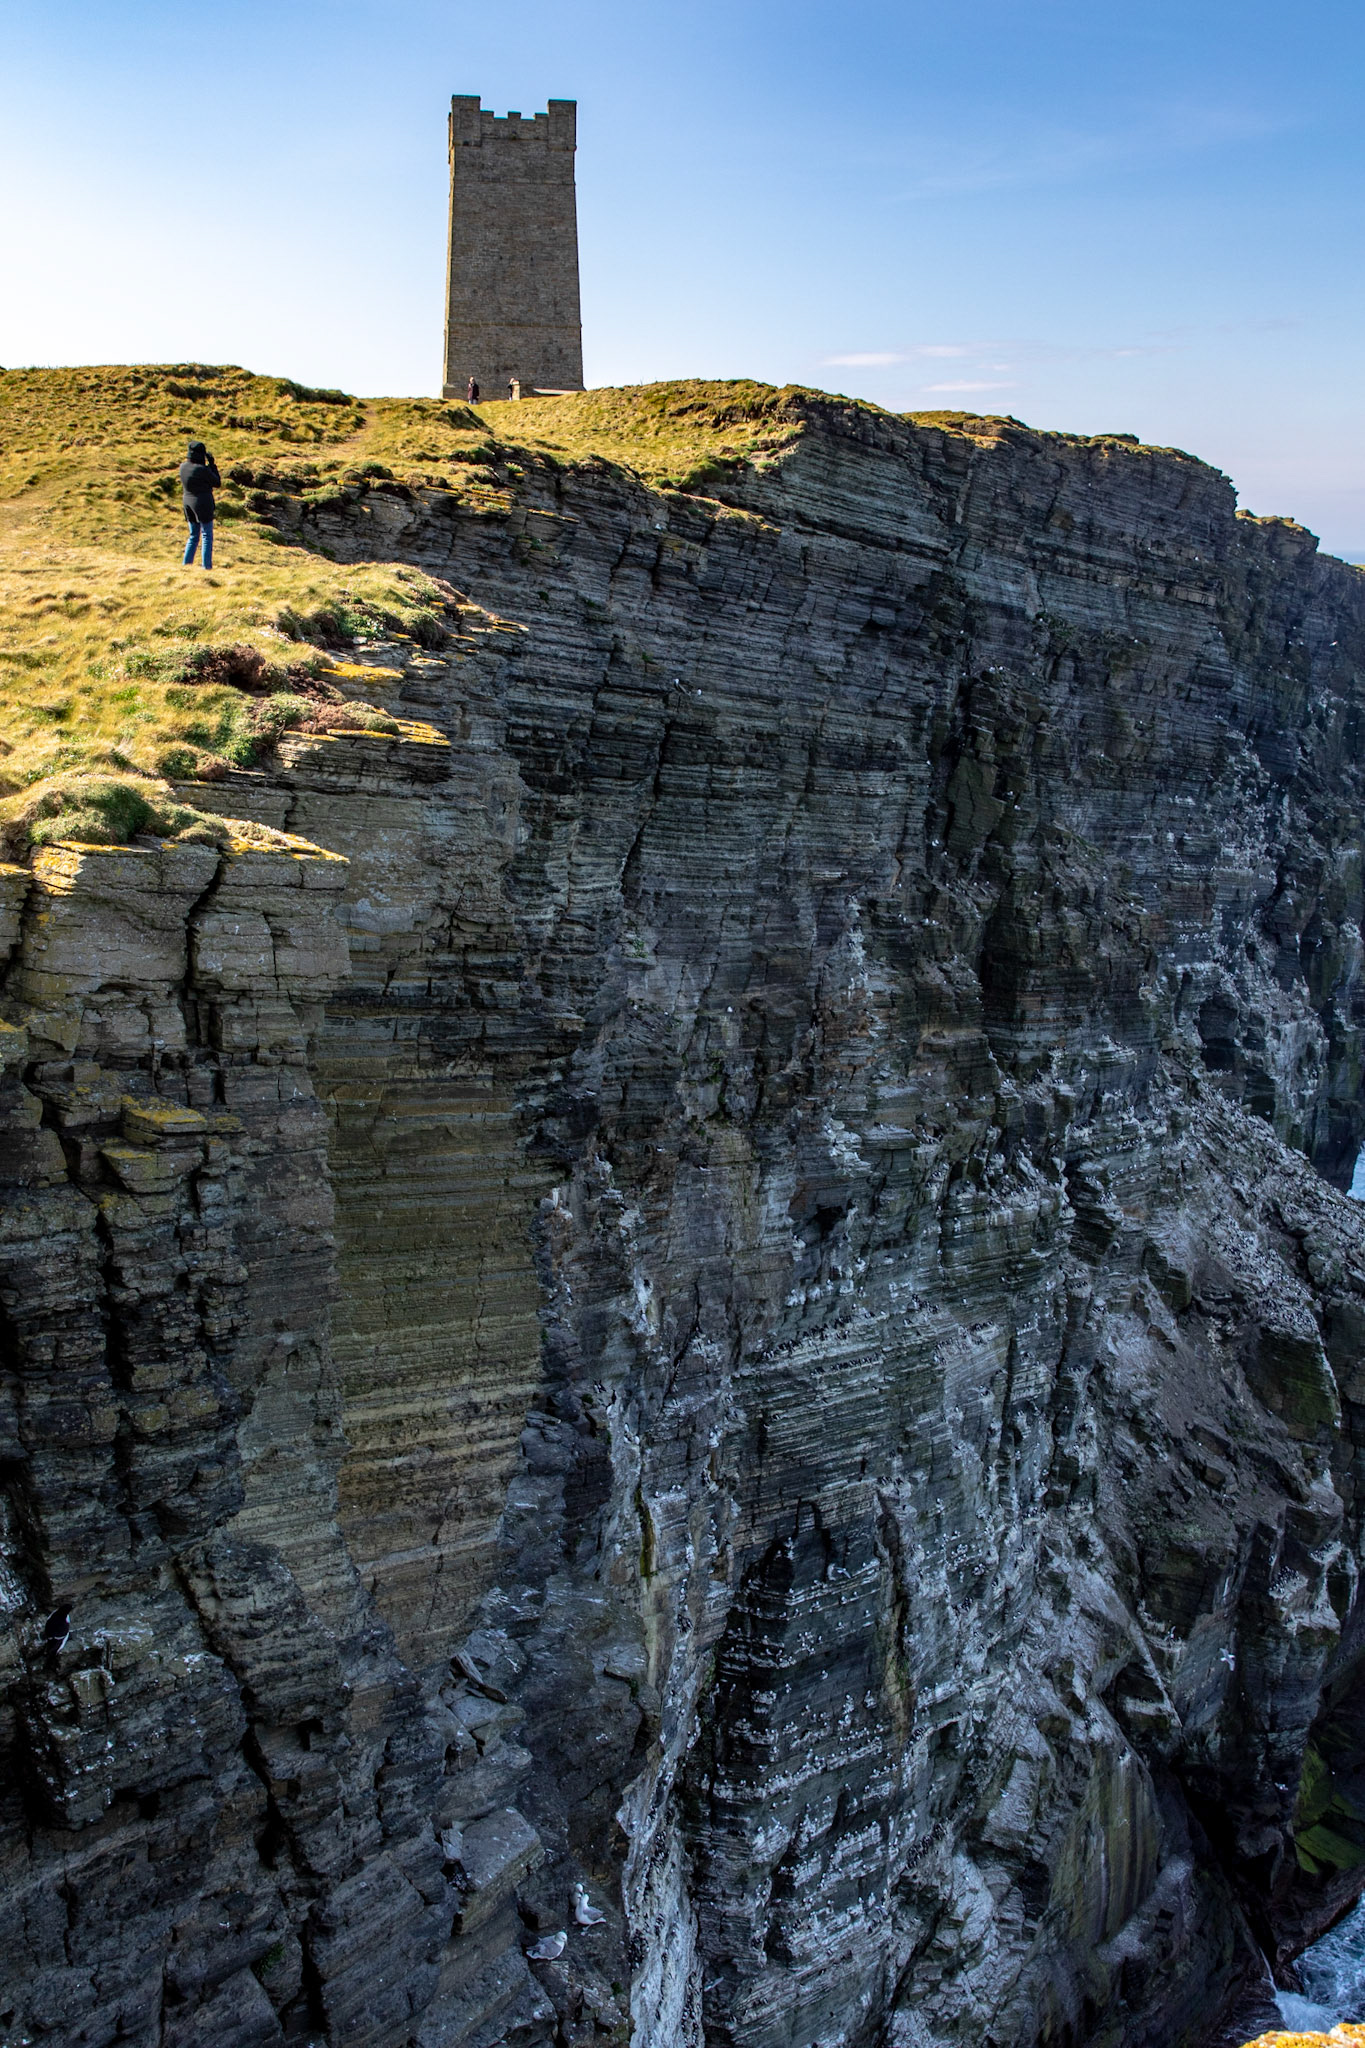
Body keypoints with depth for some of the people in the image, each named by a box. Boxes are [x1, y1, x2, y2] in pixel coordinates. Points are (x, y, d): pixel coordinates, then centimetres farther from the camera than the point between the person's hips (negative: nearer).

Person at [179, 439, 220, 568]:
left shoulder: (183, 466, 0)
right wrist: (212, 464, -1)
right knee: (207, 536, 2)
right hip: (203, 504, -7)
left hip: (188, 503, 7)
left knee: (193, 536, 17)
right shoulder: (202, 469, -19)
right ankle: (207, 567, -1)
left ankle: (186, 564, 14)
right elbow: (217, 482, -7)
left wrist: (207, 466, 8)